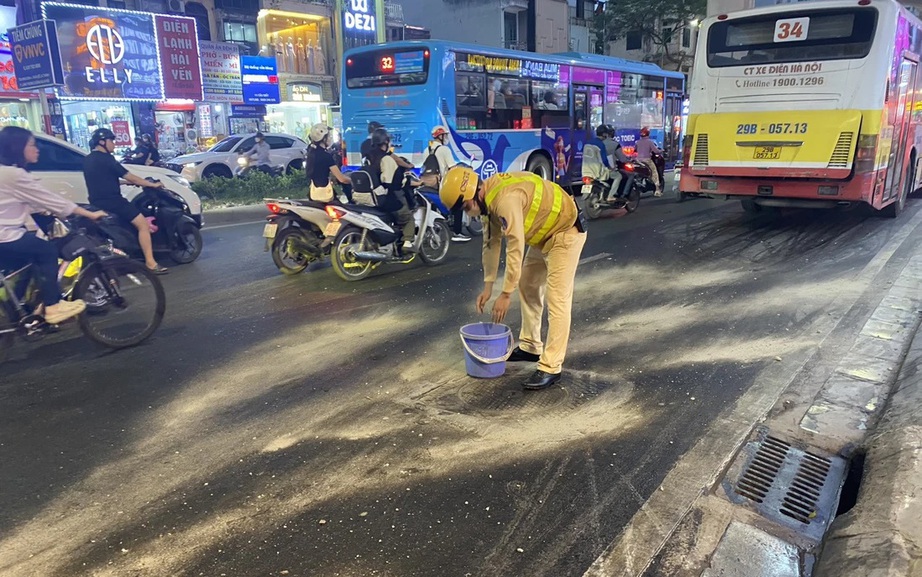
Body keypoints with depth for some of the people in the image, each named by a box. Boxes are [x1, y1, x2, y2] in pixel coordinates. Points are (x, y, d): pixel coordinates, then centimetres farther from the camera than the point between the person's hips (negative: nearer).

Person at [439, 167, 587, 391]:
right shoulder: (489, 198, -1)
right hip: (544, 234, 10)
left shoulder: (505, 199, -32)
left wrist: (505, 294, -24)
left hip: (565, 233, -10)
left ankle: (550, 368, -8)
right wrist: (488, 286, 6)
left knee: (557, 300, -12)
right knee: (527, 286, 17)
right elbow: (491, 242, 6)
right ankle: (531, 347, 31)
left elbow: (515, 249, -31)